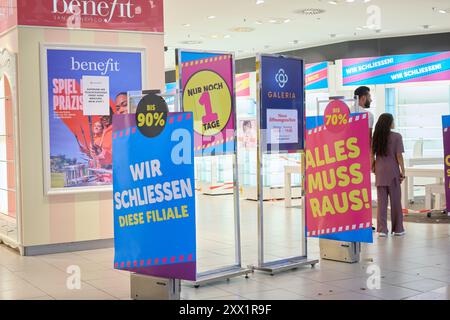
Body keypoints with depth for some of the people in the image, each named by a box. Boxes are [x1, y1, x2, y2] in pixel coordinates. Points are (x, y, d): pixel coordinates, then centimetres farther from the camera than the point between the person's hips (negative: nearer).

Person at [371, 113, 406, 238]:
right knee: (395, 200, 7)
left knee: (381, 201, 7)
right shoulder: (396, 137, -8)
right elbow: (399, 156, -10)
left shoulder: (376, 136, 5)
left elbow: (372, 154, 5)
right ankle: (398, 229, 14)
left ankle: (382, 229, 6)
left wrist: (373, 167, 15)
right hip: (392, 171, -3)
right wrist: (403, 171, -3)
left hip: (380, 171, 4)